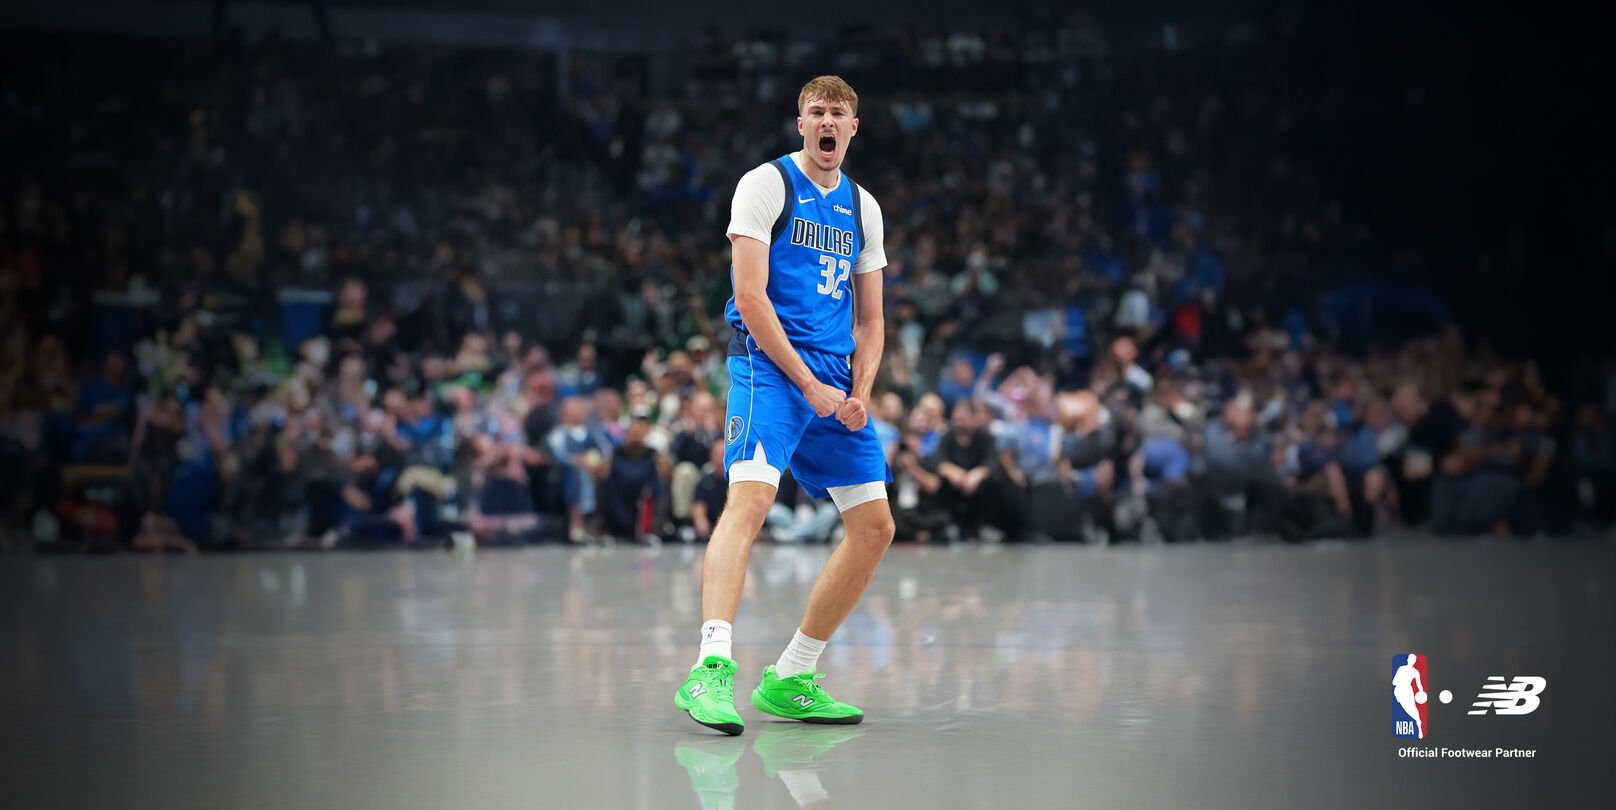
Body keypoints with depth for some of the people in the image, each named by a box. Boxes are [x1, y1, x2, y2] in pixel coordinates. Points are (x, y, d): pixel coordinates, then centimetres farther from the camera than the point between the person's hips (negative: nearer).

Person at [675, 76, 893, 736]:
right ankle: (711, 668, -39)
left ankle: (790, 680, 13)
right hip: (769, 365, -7)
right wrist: (810, 385, -16)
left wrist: (860, 395, 1)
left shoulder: (862, 207, 17)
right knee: (750, 498, -28)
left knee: (875, 527, 5)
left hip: (836, 380, 7)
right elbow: (750, 297, -12)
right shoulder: (767, 185, -2)